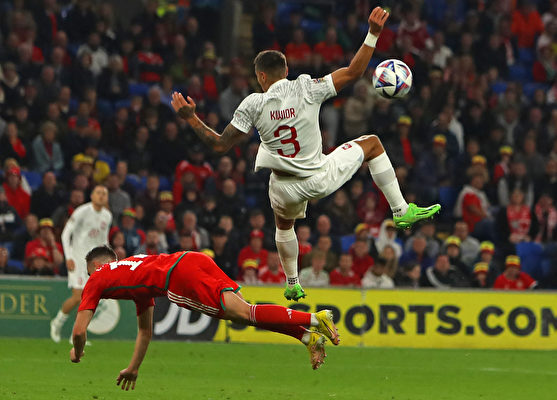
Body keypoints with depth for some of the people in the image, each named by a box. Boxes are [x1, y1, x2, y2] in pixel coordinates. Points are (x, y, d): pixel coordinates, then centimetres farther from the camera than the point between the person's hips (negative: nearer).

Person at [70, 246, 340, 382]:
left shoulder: (97, 279, 23)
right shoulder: (134, 275, 42)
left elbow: (79, 330, 19)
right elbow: (145, 331, 50)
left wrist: (77, 354, 40)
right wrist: (133, 369, 54)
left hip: (179, 276, -7)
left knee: (243, 312, -17)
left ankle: (314, 320, -32)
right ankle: (308, 336, -14)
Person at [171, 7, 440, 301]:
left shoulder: (253, 105, -14)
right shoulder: (307, 89, -15)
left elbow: (220, 145, -11)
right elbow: (353, 72, -8)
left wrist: (190, 118, -1)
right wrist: (373, 34, -4)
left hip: (286, 189, 1)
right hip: (322, 177, -1)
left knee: (283, 224, 36)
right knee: (372, 143, 20)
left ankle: (292, 284, 44)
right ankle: (401, 211, 16)